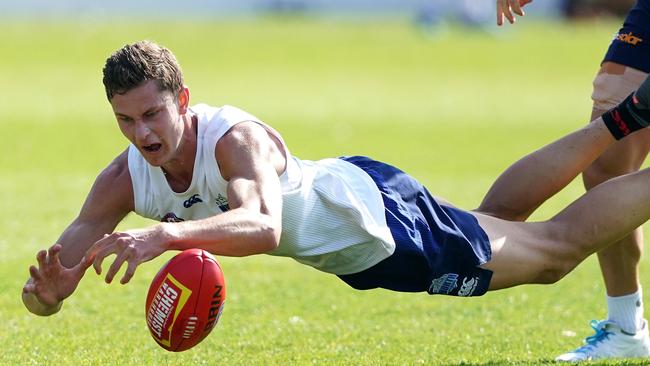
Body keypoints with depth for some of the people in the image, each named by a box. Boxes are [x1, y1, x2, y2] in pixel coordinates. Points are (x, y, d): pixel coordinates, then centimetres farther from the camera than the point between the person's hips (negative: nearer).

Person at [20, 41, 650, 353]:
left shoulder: (236, 138, -40)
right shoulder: (125, 178, -21)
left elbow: (264, 228, -60)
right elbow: (61, 267, -23)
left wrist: (165, 235, -74)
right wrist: (46, 289, -48)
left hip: (378, 212, -7)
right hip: (352, 248, 7)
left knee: (557, 247, 9)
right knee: (498, 215, 31)